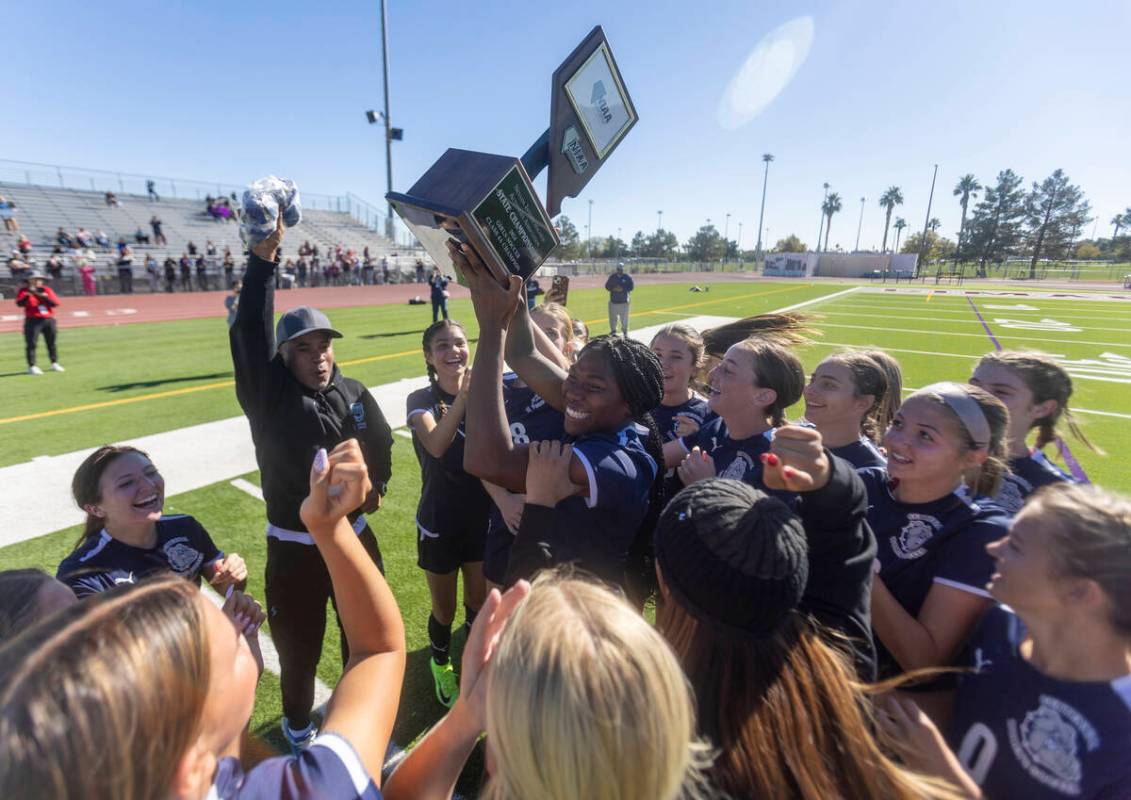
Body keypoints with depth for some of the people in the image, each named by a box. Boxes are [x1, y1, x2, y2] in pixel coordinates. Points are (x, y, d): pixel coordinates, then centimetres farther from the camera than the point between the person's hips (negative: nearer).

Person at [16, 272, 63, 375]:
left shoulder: (46, 290, 9)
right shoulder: (24, 290, 3)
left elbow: (56, 303, -4)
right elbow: (20, 303, -13)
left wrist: (43, 296, -15)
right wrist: (28, 294, -24)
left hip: (49, 320, 3)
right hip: (32, 320, -3)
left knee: (51, 342, 10)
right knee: (31, 343, -7)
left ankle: (55, 364, 20)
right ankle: (32, 366, -7)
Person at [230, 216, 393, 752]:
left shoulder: (354, 394, -4)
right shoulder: (269, 395, -14)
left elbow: (381, 443, 9)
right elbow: (249, 334, -29)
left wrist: (374, 482, -6)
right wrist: (263, 255, -36)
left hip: (354, 537, 4)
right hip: (294, 548, -3)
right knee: (299, 646, 18)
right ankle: (298, 726, 49)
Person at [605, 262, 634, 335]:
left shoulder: (627, 277, -1)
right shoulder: (612, 277, 6)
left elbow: (631, 287, -4)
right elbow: (607, 286, 7)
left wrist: (623, 289, -18)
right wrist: (613, 289, -13)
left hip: (624, 302, -2)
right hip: (613, 301, 2)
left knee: (624, 318, 0)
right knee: (612, 318, 7)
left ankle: (625, 332, 15)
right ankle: (613, 330, 22)